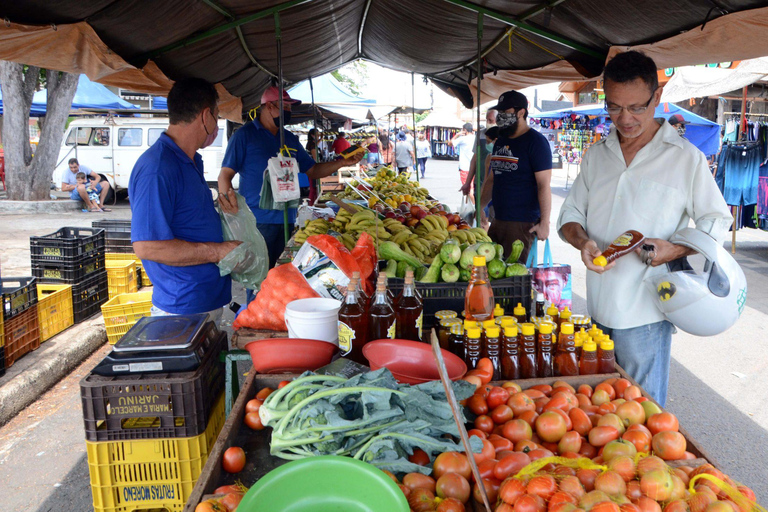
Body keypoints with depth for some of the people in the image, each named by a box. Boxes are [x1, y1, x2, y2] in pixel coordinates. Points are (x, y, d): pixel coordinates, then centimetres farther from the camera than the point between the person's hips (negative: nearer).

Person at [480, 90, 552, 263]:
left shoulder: (536, 141, -7)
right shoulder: (500, 141, 16)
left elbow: (544, 184, -14)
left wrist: (544, 222, -19)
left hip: (523, 223, -8)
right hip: (498, 221, 8)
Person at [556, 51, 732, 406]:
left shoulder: (686, 158, -3)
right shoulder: (596, 155, 10)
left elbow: (717, 223, 2)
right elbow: (570, 214, 13)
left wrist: (675, 250, -17)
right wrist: (582, 241, -10)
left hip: (644, 313, -4)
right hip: (597, 308, 4)